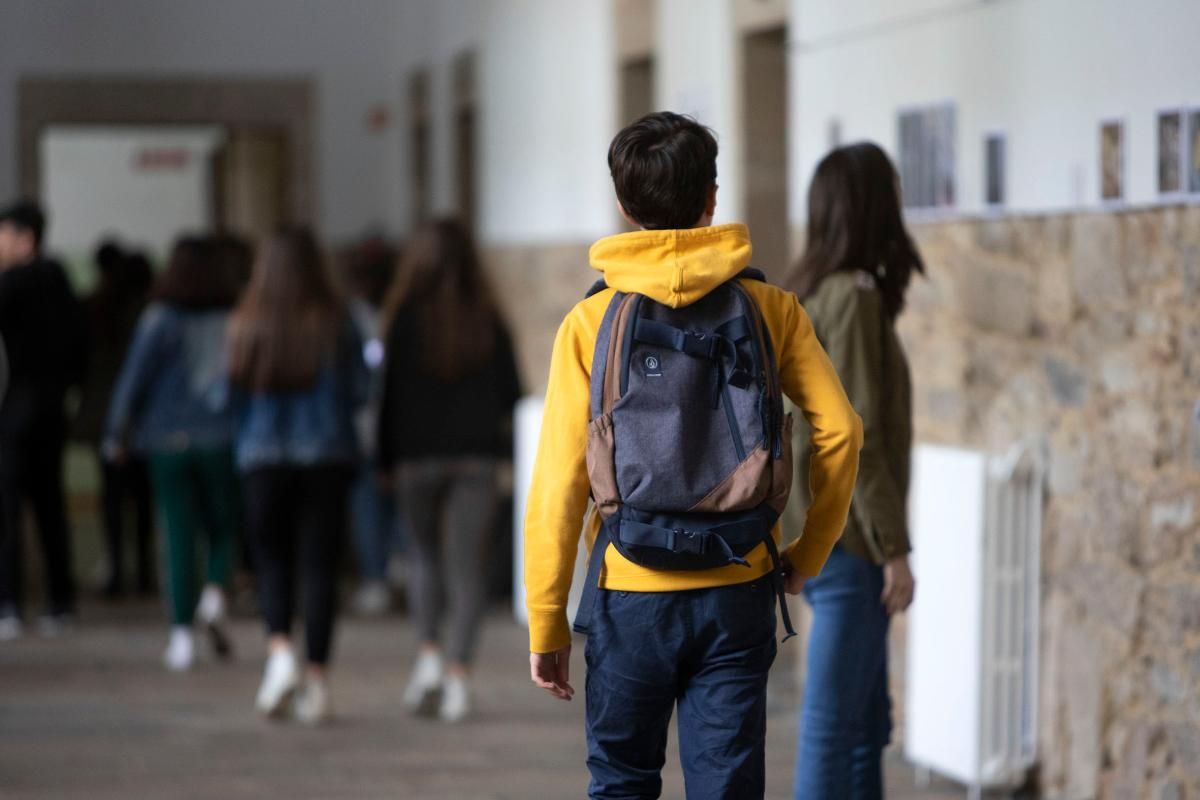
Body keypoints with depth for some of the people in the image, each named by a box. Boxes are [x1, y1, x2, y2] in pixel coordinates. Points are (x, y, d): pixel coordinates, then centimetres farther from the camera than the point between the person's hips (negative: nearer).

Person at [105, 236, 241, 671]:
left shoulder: (159, 319, -6)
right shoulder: (234, 319, -1)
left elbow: (134, 379, -7)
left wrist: (117, 435, 3)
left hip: (168, 441, -1)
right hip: (221, 439, 1)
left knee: (179, 534, 4)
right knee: (224, 526, 14)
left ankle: (182, 632, 0)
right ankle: (215, 595, -13)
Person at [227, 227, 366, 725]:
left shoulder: (244, 328, -5)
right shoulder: (335, 327, -6)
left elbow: (224, 397, -3)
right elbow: (358, 393, -4)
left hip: (262, 459, 0)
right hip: (327, 458, 0)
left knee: (272, 560, 12)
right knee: (320, 565, 6)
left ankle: (279, 649, -11)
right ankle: (316, 677, 4)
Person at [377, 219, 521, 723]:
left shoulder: (406, 318, -6)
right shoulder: (488, 321, -1)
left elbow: (391, 392, -6)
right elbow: (510, 393, 3)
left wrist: (385, 459, 2)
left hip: (419, 455, -1)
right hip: (477, 455, 1)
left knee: (424, 553, 17)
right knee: (467, 564, 2)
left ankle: (430, 652, 0)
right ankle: (458, 672, -7)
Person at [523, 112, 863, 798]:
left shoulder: (592, 321, -4)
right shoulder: (770, 308, 0)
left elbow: (559, 482, -6)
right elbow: (839, 432, -6)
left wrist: (547, 622, 0)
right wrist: (806, 558, 7)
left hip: (631, 595, -1)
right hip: (738, 594, 1)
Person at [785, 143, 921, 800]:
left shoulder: (811, 294, 11)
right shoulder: (855, 297, -14)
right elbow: (858, 437, -18)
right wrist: (894, 549, -15)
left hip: (817, 533, 9)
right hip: (848, 540, -9)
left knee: (868, 726, 14)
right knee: (834, 724, -6)